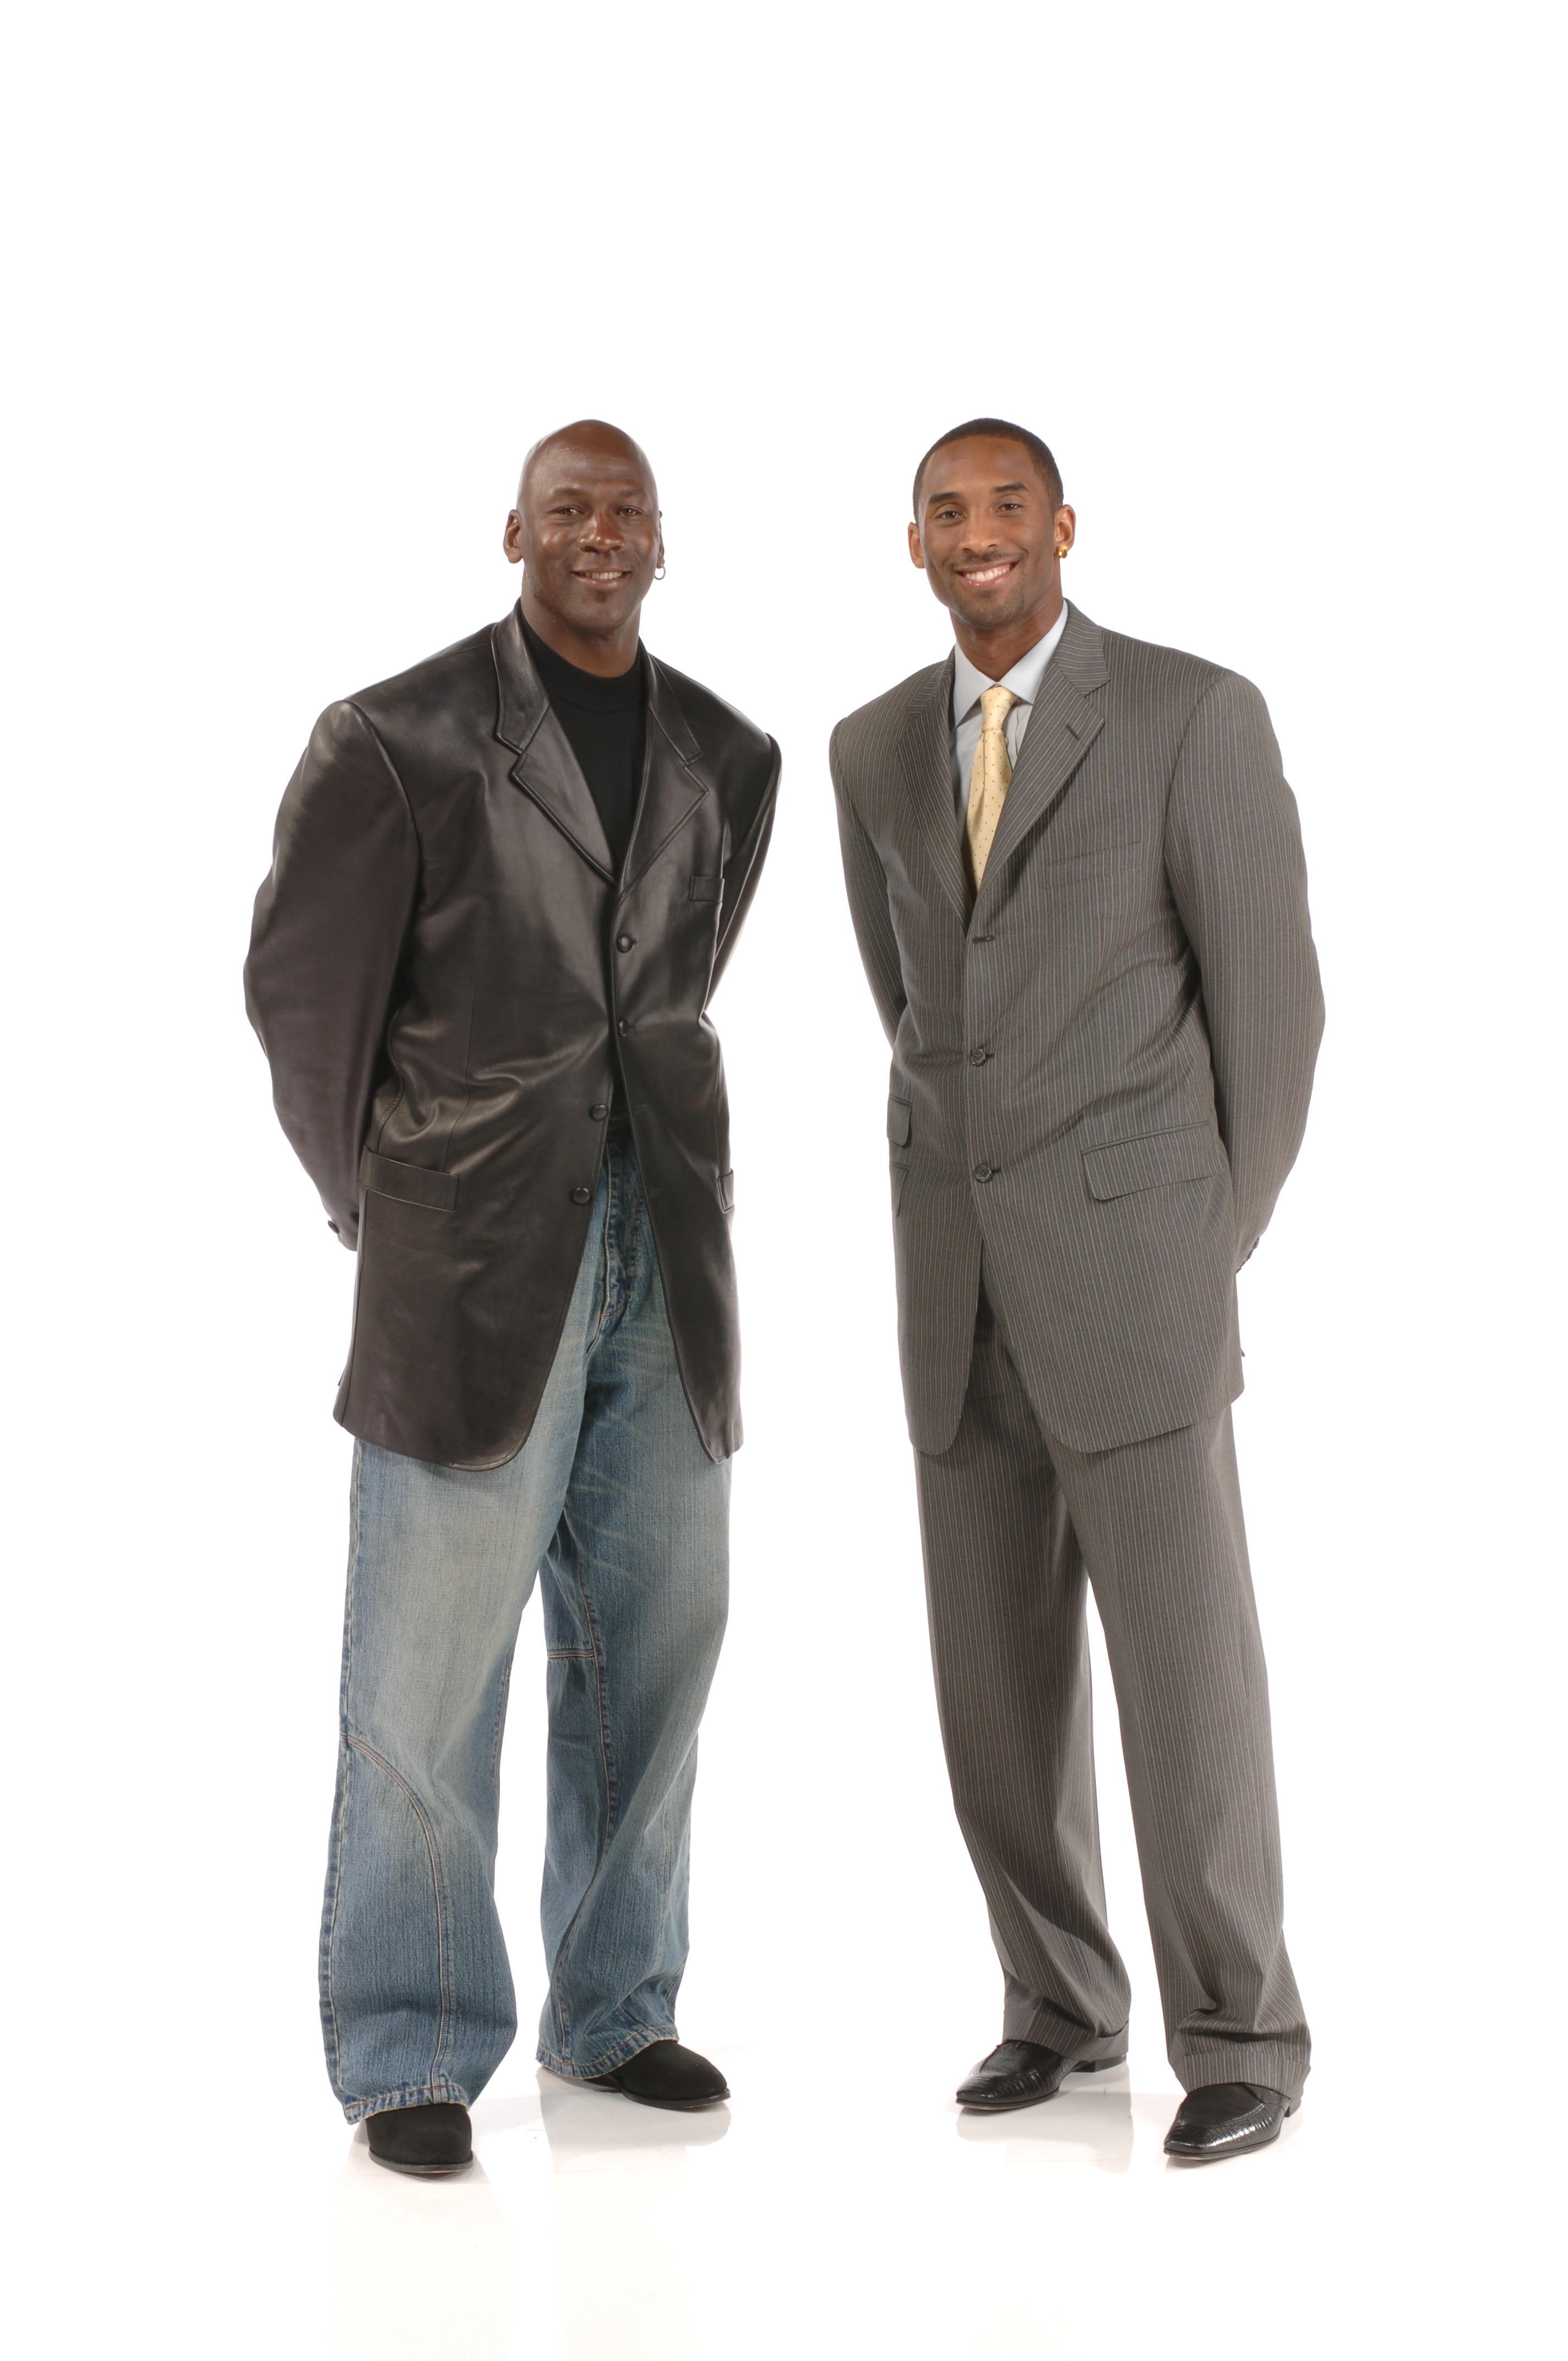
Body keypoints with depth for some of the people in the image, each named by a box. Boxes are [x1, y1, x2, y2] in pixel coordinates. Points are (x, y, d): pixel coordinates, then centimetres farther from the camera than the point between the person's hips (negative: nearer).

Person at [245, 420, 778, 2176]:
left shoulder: (730, 763, 9)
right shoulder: (394, 744, -6)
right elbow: (299, 985, 1)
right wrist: (376, 1199, 8)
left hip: (665, 1245, 5)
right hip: (475, 1252, -5)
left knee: (653, 1637, 11)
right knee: (432, 1657, 0)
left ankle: (612, 2010, 26)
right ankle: (407, 2052, 14)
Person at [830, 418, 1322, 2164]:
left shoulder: (1198, 715, -7)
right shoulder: (876, 749, 10)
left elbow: (1271, 999, -4)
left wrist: (1214, 1257, -1)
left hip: (1129, 1265, -5)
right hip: (961, 1278, 5)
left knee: (1184, 1663, -4)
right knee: (998, 1670, 8)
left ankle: (1239, 2038, 12)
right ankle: (1063, 2002, 24)